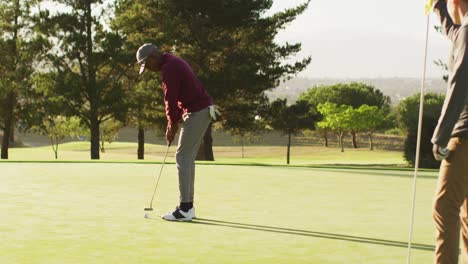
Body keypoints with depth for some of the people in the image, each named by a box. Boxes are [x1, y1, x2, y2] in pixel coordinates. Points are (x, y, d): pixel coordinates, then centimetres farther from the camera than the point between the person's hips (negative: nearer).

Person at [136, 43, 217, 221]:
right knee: (187, 158, 12)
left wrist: (172, 125, -5)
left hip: (197, 112, -10)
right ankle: (188, 206, 14)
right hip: (203, 110, 10)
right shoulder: (173, 63, 17)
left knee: (183, 157, -8)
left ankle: (184, 209, -8)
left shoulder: (169, 68, -16)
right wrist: (172, 124, 14)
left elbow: (171, 99, -16)